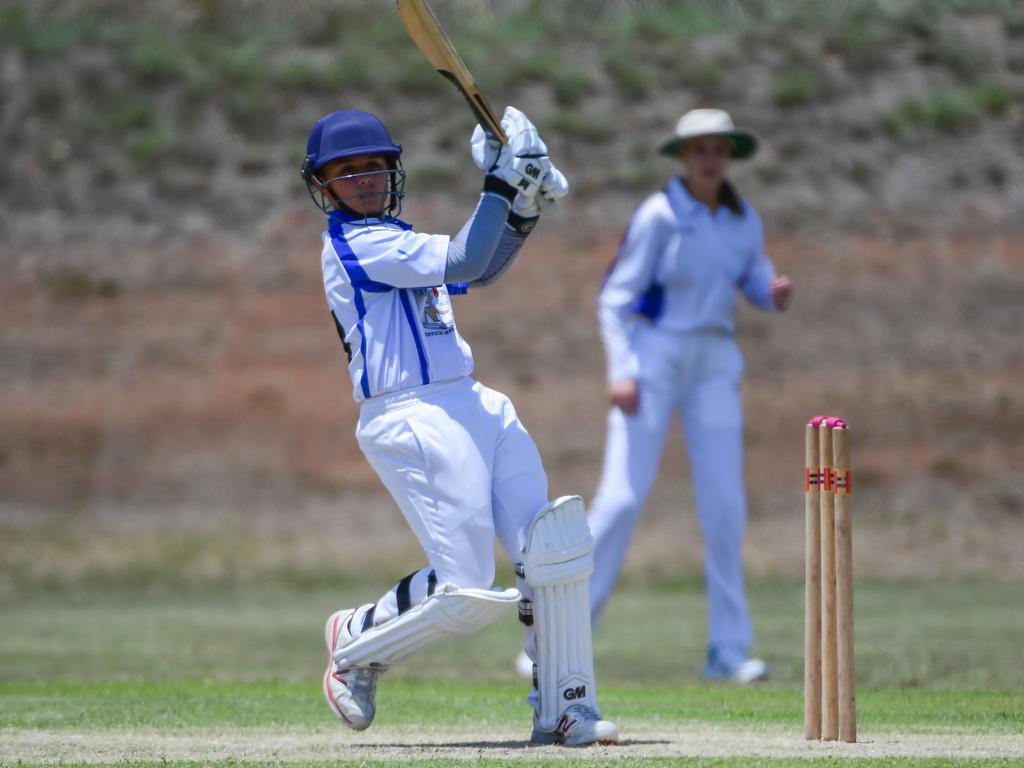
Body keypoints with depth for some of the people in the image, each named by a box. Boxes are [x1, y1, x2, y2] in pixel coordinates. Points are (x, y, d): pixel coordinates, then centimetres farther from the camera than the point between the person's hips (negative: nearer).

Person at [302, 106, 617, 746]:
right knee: (465, 588, -11)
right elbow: (465, 263, -17)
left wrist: (525, 212, 13)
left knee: (555, 548, -2)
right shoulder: (356, 245, -9)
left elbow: (481, 272, 26)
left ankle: (563, 708, 2)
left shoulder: (394, 239, 20)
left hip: (475, 408, 9)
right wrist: (500, 184, -13)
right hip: (412, 422, -9)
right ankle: (358, 640, 15)